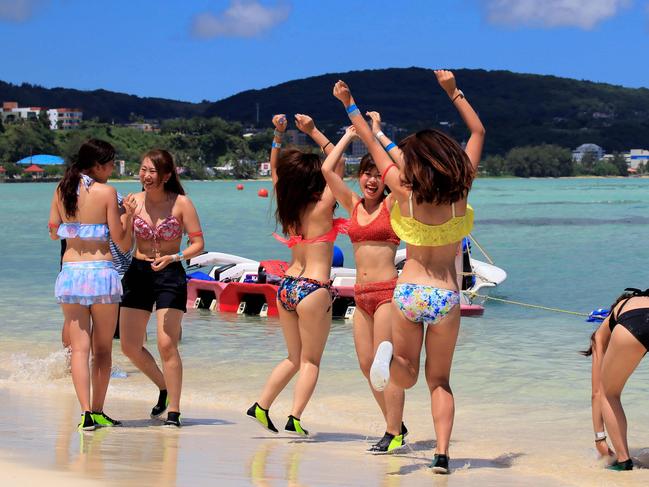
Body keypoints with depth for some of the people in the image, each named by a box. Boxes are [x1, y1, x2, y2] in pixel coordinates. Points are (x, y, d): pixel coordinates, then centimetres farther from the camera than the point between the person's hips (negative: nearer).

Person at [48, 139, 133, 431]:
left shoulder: (61, 190, 4)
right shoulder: (106, 193, -8)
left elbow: (53, 233, 15)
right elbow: (122, 243, -6)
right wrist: (129, 215, 7)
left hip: (69, 272, 3)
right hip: (101, 272, -3)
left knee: (79, 348, 1)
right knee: (103, 349, 11)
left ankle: (86, 413, -10)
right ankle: (97, 412, 15)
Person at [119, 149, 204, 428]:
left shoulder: (181, 204, -7)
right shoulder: (134, 201, 1)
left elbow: (198, 244, -7)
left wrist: (173, 257, -22)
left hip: (169, 275, -4)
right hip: (137, 273, 4)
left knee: (167, 345, -12)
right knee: (129, 346, 5)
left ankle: (174, 412, -5)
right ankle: (164, 387, 30)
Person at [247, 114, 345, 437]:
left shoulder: (287, 208, 5)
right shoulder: (321, 209, -10)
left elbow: (275, 170, 20)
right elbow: (337, 165, -5)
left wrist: (278, 136, 12)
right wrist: (313, 132, -5)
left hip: (287, 287, 6)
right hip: (314, 289, -6)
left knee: (294, 358, 19)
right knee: (311, 361, 1)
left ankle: (261, 407, 14)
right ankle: (294, 419, -9)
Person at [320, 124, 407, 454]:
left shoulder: (391, 204, -2)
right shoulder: (353, 205, 12)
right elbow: (327, 170, 6)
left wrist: (376, 133, -7)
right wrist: (350, 135, 11)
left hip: (387, 290, -6)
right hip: (362, 293, 6)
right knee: (366, 365, 7)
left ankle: (394, 435, -3)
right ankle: (396, 425, 19)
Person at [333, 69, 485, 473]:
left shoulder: (404, 192, -9)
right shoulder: (460, 192, -8)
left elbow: (373, 145, 4)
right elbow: (478, 132, 4)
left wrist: (350, 105, 15)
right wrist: (453, 91, 10)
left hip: (409, 292, 0)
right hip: (446, 297, 0)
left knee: (408, 375, 18)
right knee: (440, 380, 12)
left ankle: (391, 356, -18)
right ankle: (442, 453, -5)